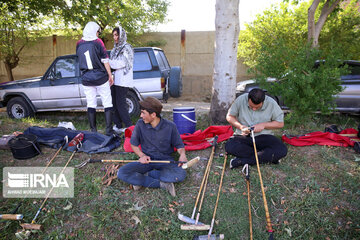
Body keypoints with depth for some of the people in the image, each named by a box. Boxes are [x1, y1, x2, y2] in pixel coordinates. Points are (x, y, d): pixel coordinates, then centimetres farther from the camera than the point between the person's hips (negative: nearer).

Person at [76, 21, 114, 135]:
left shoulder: (79, 43, 6)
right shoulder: (97, 42, -7)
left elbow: (79, 58, 15)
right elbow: (105, 61, -7)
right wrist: (110, 75, 0)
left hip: (86, 79, 4)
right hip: (101, 78, -4)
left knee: (91, 104, 9)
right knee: (107, 103, 3)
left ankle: (93, 131, 12)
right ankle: (109, 130, 1)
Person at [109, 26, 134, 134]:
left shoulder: (127, 48, -5)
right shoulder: (115, 49, 20)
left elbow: (121, 63, -16)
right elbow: (113, 63, 19)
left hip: (123, 80, -8)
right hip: (115, 79, 8)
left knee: (120, 103, -9)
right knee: (115, 103, 7)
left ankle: (129, 127, -2)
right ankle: (118, 126, 15)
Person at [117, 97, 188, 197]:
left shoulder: (170, 126, -11)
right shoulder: (140, 124, -6)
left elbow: (179, 145, 1)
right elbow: (134, 144, 6)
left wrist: (182, 154, -22)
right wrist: (142, 155, -12)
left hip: (165, 160, -1)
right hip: (146, 159, 2)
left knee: (181, 174, -32)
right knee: (122, 173, -22)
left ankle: (144, 176, -15)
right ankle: (162, 184, -22)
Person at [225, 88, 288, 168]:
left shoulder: (271, 103, -8)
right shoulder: (241, 99, -8)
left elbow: (280, 123, 1)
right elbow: (229, 116, 2)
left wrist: (263, 125, -14)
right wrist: (240, 126, -15)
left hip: (263, 137, 0)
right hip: (243, 136, 0)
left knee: (282, 150, -28)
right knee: (229, 147, -32)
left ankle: (242, 161, -26)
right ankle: (268, 156, -21)